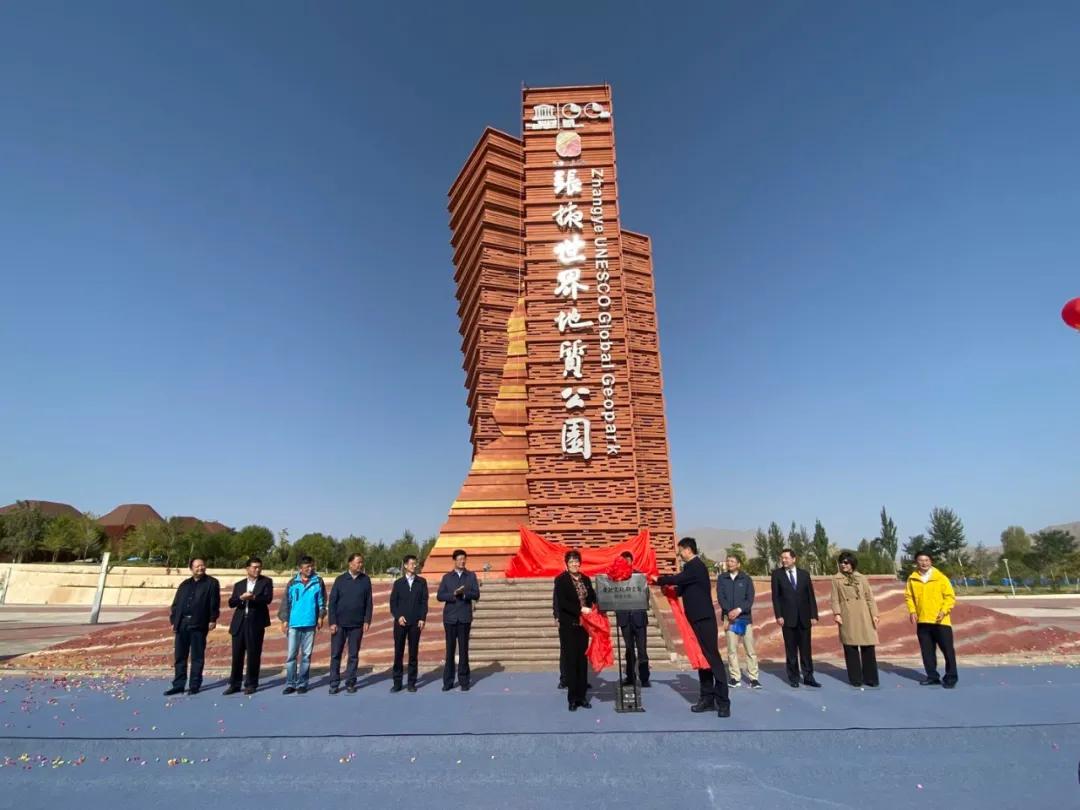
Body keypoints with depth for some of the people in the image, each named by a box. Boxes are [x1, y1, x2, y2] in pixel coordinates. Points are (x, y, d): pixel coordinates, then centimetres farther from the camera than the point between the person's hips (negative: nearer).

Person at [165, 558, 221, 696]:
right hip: (182, 623, 5)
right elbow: (176, 603, 15)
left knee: (197, 657, 2)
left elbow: (214, 603, -4)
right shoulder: (184, 584, 16)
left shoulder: (212, 583, 2)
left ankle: (194, 685, 10)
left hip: (198, 625, -4)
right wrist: (173, 621, 7)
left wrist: (213, 619, -10)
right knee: (179, 656, 8)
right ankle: (178, 685, 18)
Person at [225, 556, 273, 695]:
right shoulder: (239, 584, 14)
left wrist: (253, 597, -23)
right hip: (239, 623, 3)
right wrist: (241, 598, -15)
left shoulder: (266, 582, 4)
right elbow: (231, 603, 4)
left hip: (256, 623, -3)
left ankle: (251, 684, 11)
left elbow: (268, 598, -10)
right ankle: (234, 684, 18)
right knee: (237, 655, 6)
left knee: (253, 655, 1)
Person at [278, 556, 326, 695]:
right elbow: (286, 602, 4)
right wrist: (284, 620, -2)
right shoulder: (293, 583, 3)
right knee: (291, 655, 2)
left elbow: (322, 602, 4)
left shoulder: (318, 582, 2)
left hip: (310, 624, 0)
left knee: (306, 655, 6)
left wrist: (320, 617, -6)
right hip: (293, 624, 0)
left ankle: (302, 684, 14)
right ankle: (290, 683, 12)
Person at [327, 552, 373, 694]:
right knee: (335, 655, 4)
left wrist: (367, 620, -4)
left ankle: (350, 683, 18)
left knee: (354, 655, 7)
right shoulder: (340, 580, -1)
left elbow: (368, 602, 3)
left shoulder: (366, 580, 1)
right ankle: (334, 684, 16)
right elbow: (331, 602, 0)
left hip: (357, 625, 1)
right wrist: (332, 622, -6)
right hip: (339, 624, 0)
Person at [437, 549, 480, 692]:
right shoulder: (446, 577, 7)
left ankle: (464, 681, 11)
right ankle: (448, 681, 12)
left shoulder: (471, 576, 7)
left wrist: (464, 593, -18)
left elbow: (476, 595, -1)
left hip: (464, 617, 0)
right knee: (450, 649, 4)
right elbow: (439, 596, -2)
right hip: (450, 617, 0)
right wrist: (453, 594, -16)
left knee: (463, 649, 2)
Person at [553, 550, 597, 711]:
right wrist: (580, 609, -23)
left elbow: (592, 598, 9)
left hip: (583, 625, 5)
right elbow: (562, 602, -16)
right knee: (571, 660, 1)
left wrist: (593, 610, -11)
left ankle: (582, 696, 20)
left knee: (583, 660, 10)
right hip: (568, 626, -4)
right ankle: (572, 698, 10)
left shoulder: (586, 580, 8)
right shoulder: (561, 580, -7)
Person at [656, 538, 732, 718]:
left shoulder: (696, 566, -15)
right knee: (702, 658, 10)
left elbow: (677, 579, -23)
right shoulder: (693, 566, 15)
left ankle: (723, 702, -2)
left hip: (704, 619, -10)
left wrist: (658, 580, -9)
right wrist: (670, 588, 8)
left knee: (712, 657, -6)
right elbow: (685, 588, 20)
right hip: (698, 620, 10)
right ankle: (707, 698, 16)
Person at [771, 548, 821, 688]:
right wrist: (778, 615, -9)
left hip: (804, 617, 2)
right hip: (788, 618, -1)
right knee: (791, 650, 5)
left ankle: (808, 677, 16)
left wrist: (814, 615, 0)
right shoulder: (777, 574, 0)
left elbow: (811, 596, 6)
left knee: (806, 649, 6)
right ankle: (793, 677, 15)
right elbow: (775, 596, -2)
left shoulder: (804, 574, 6)